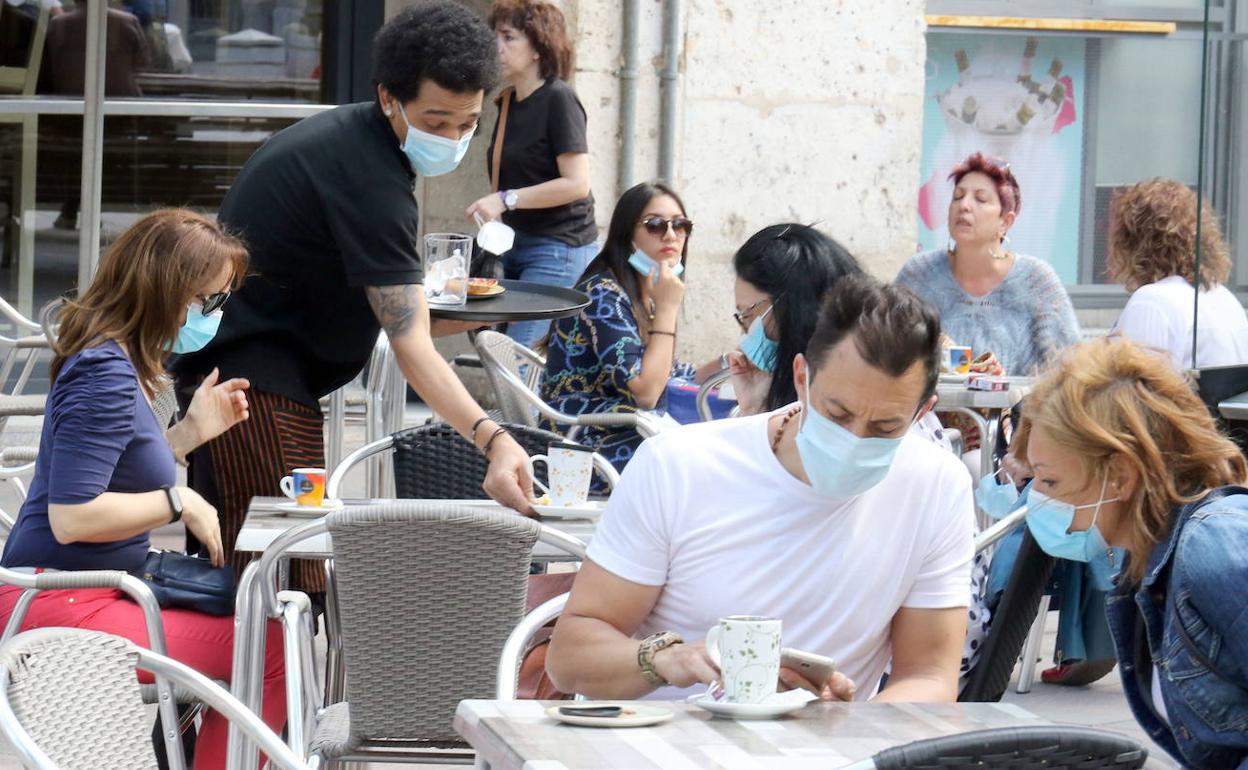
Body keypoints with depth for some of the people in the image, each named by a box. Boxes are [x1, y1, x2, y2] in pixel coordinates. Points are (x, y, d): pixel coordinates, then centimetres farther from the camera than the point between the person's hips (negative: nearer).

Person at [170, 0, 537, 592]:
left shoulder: (343, 133, 9)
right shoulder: (369, 183, -23)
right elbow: (411, 348, -30)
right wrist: (491, 439, -40)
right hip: (258, 382, -11)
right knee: (290, 584, -17)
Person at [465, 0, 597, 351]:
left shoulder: (558, 99, -12)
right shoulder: (507, 103, 11)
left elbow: (577, 184, -19)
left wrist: (506, 200, -21)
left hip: (559, 249, -9)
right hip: (518, 243, 9)